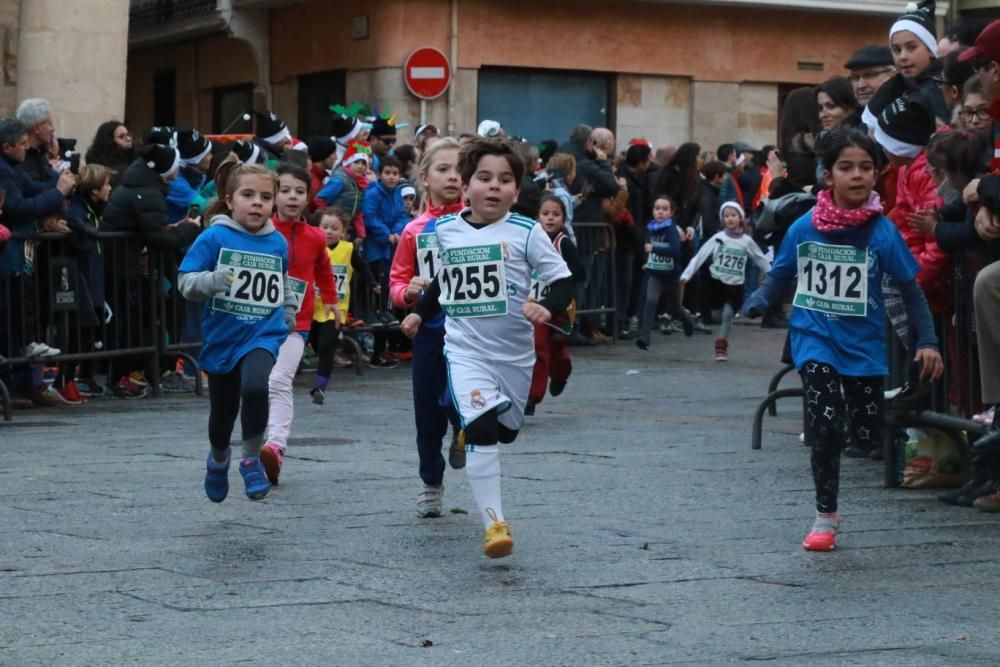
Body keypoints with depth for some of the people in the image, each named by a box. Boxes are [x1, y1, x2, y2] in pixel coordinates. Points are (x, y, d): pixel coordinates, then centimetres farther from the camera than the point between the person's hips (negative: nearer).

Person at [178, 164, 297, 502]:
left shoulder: (278, 243, 3)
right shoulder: (214, 238, -8)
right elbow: (186, 281, -12)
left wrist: (288, 312, 11)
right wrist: (215, 280, -28)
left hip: (263, 335, 0)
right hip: (222, 337, 0)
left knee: (255, 387, -30)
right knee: (222, 411, 16)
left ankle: (251, 459, -10)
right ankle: (218, 460, 48)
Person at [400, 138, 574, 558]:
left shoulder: (526, 232, -8)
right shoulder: (445, 231, 1)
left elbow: (563, 281, -8)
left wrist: (547, 308, -26)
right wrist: (420, 313, 18)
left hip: (514, 350, 1)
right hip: (465, 347, -1)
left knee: (504, 431, 15)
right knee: (481, 430, -18)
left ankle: (468, 431, 50)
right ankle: (494, 523, -18)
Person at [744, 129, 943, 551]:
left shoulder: (881, 231, -11)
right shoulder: (805, 227, -8)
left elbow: (910, 288, -4)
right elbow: (780, 274, 5)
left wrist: (927, 341, -11)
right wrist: (759, 301, -15)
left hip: (863, 344, 1)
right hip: (816, 340, -1)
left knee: (868, 436, 5)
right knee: (826, 424, -15)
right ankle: (825, 516, 3)